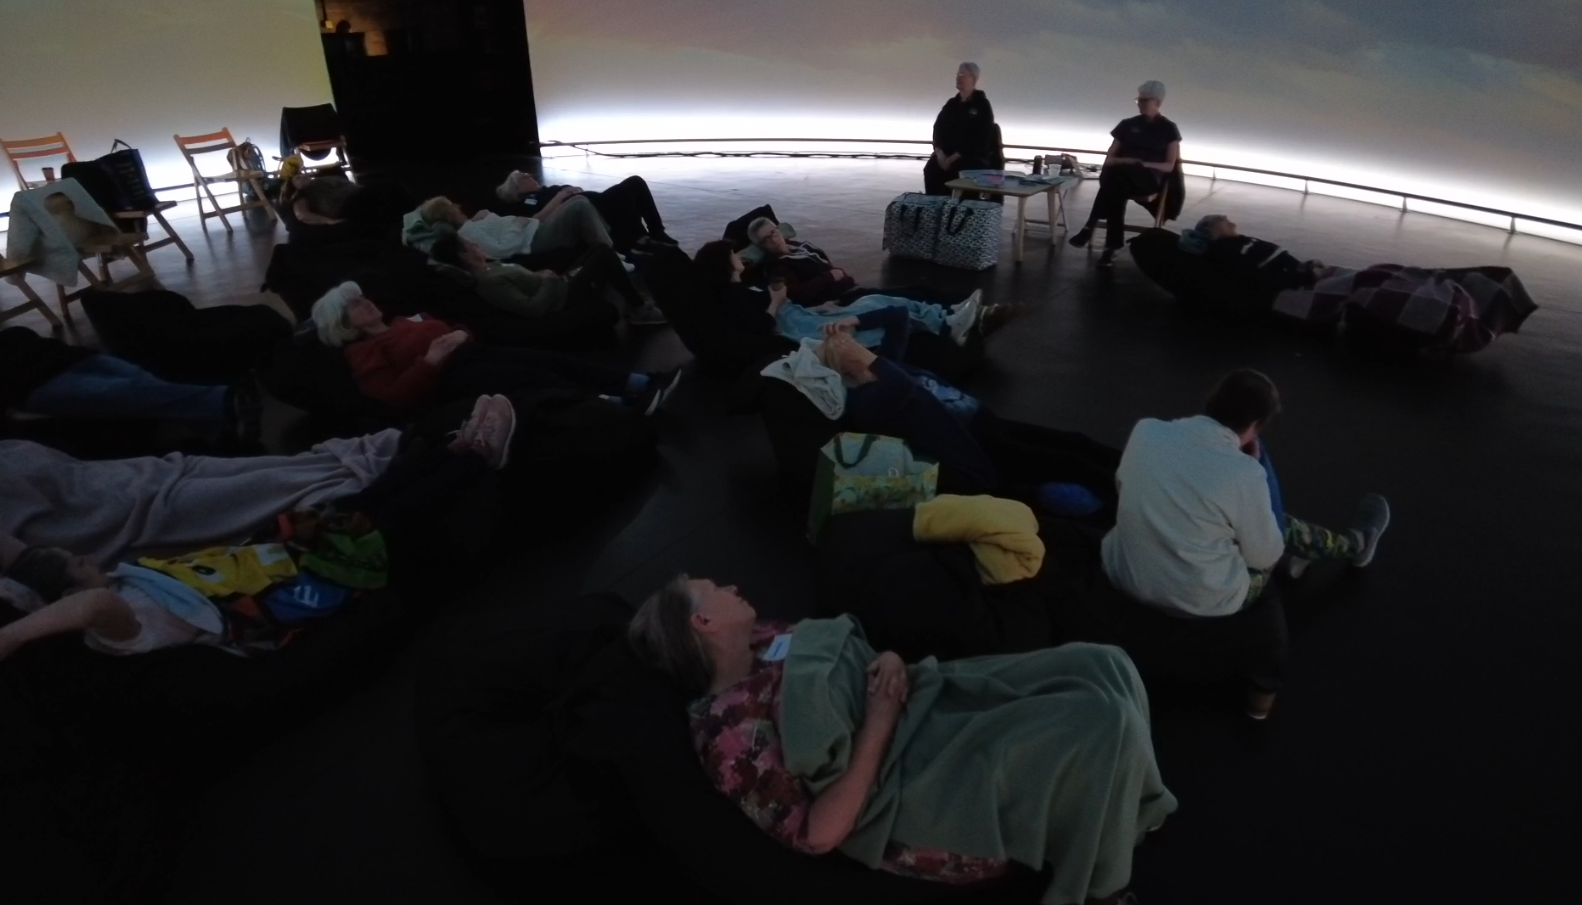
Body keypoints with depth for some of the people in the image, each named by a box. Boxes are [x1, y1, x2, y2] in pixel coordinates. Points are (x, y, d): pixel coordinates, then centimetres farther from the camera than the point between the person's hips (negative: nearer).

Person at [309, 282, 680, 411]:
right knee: (530, 376, -28)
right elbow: (395, 396, -7)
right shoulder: (362, 354, 8)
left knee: (550, 359, -17)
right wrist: (430, 361, -18)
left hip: (471, 350, 7)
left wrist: (461, 335, 4)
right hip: (448, 378, -7)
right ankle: (615, 404, -39)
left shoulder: (405, 320, 31)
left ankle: (639, 384, -28)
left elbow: (448, 328, 29)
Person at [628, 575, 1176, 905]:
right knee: (1101, 720, -21)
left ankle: (1122, 815, 21)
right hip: (915, 793, -9)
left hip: (929, 703, 9)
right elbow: (821, 831, -19)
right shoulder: (728, 731, -16)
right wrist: (878, 726, -19)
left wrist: (893, 664, -3)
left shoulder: (764, 642, 11)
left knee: (1102, 665, -3)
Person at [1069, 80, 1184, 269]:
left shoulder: (1168, 129, 11)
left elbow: (1169, 166, 4)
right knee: (1115, 185, -38)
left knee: (1116, 175, -37)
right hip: (1121, 177, 3)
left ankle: (1090, 226, -37)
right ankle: (1111, 247, -44)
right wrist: (1124, 161, -10)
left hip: (1150, 179, -2)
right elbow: (1109, 158, 14)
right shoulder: (1127, 125, 18)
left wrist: (1143, 164, -14)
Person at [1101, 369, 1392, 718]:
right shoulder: (1245, 473, -25)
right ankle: (1355, 544, 49)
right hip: (1202, 606, -5)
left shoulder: (1145, 430, -12)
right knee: (1282, 528, 20)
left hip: (1122, 578, 5)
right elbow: (1264, 555, -7)